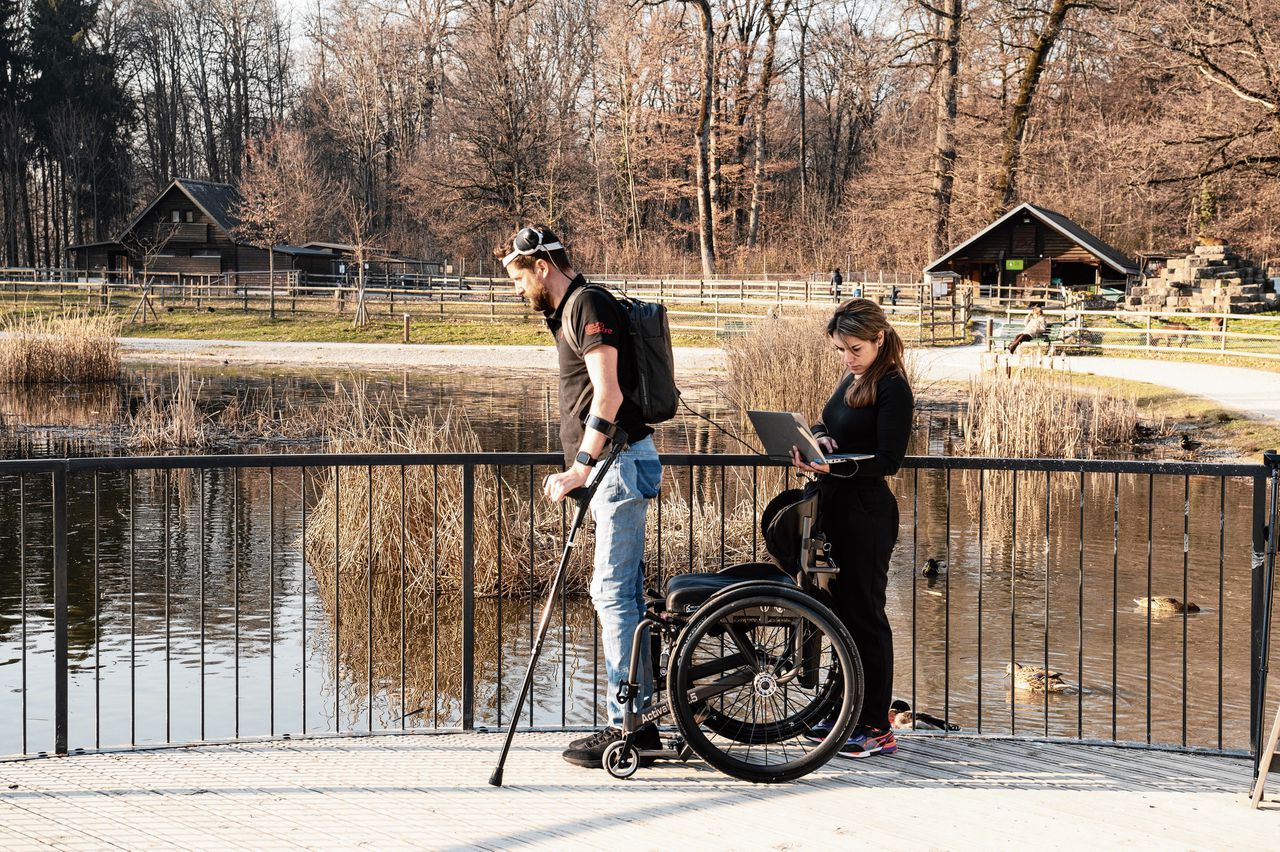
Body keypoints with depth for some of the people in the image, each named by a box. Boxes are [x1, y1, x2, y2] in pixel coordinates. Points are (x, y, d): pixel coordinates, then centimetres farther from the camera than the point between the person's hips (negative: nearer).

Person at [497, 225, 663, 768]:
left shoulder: (588, 305, -12)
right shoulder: (568, 312, 20)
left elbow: (609, 394, -22)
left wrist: (580, 467, -24)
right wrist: (577, 470, 24)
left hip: (621, 463, -11)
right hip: (613, 466, 11)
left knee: (612, 592, -10)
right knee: (625, 593, 11)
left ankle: (626, 726, -7)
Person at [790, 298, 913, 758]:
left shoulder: (892, 388, -13)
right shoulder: (851, 380, 14)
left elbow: (889, 460, -19)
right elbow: (827, 426, 20)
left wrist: (834, 466, -31)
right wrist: (816, 439, -3)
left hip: (867, 513, -9)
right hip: (836, 507, 9)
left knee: (863, 614, -4)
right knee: (841, 610, 13)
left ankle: (876, 727, 3)